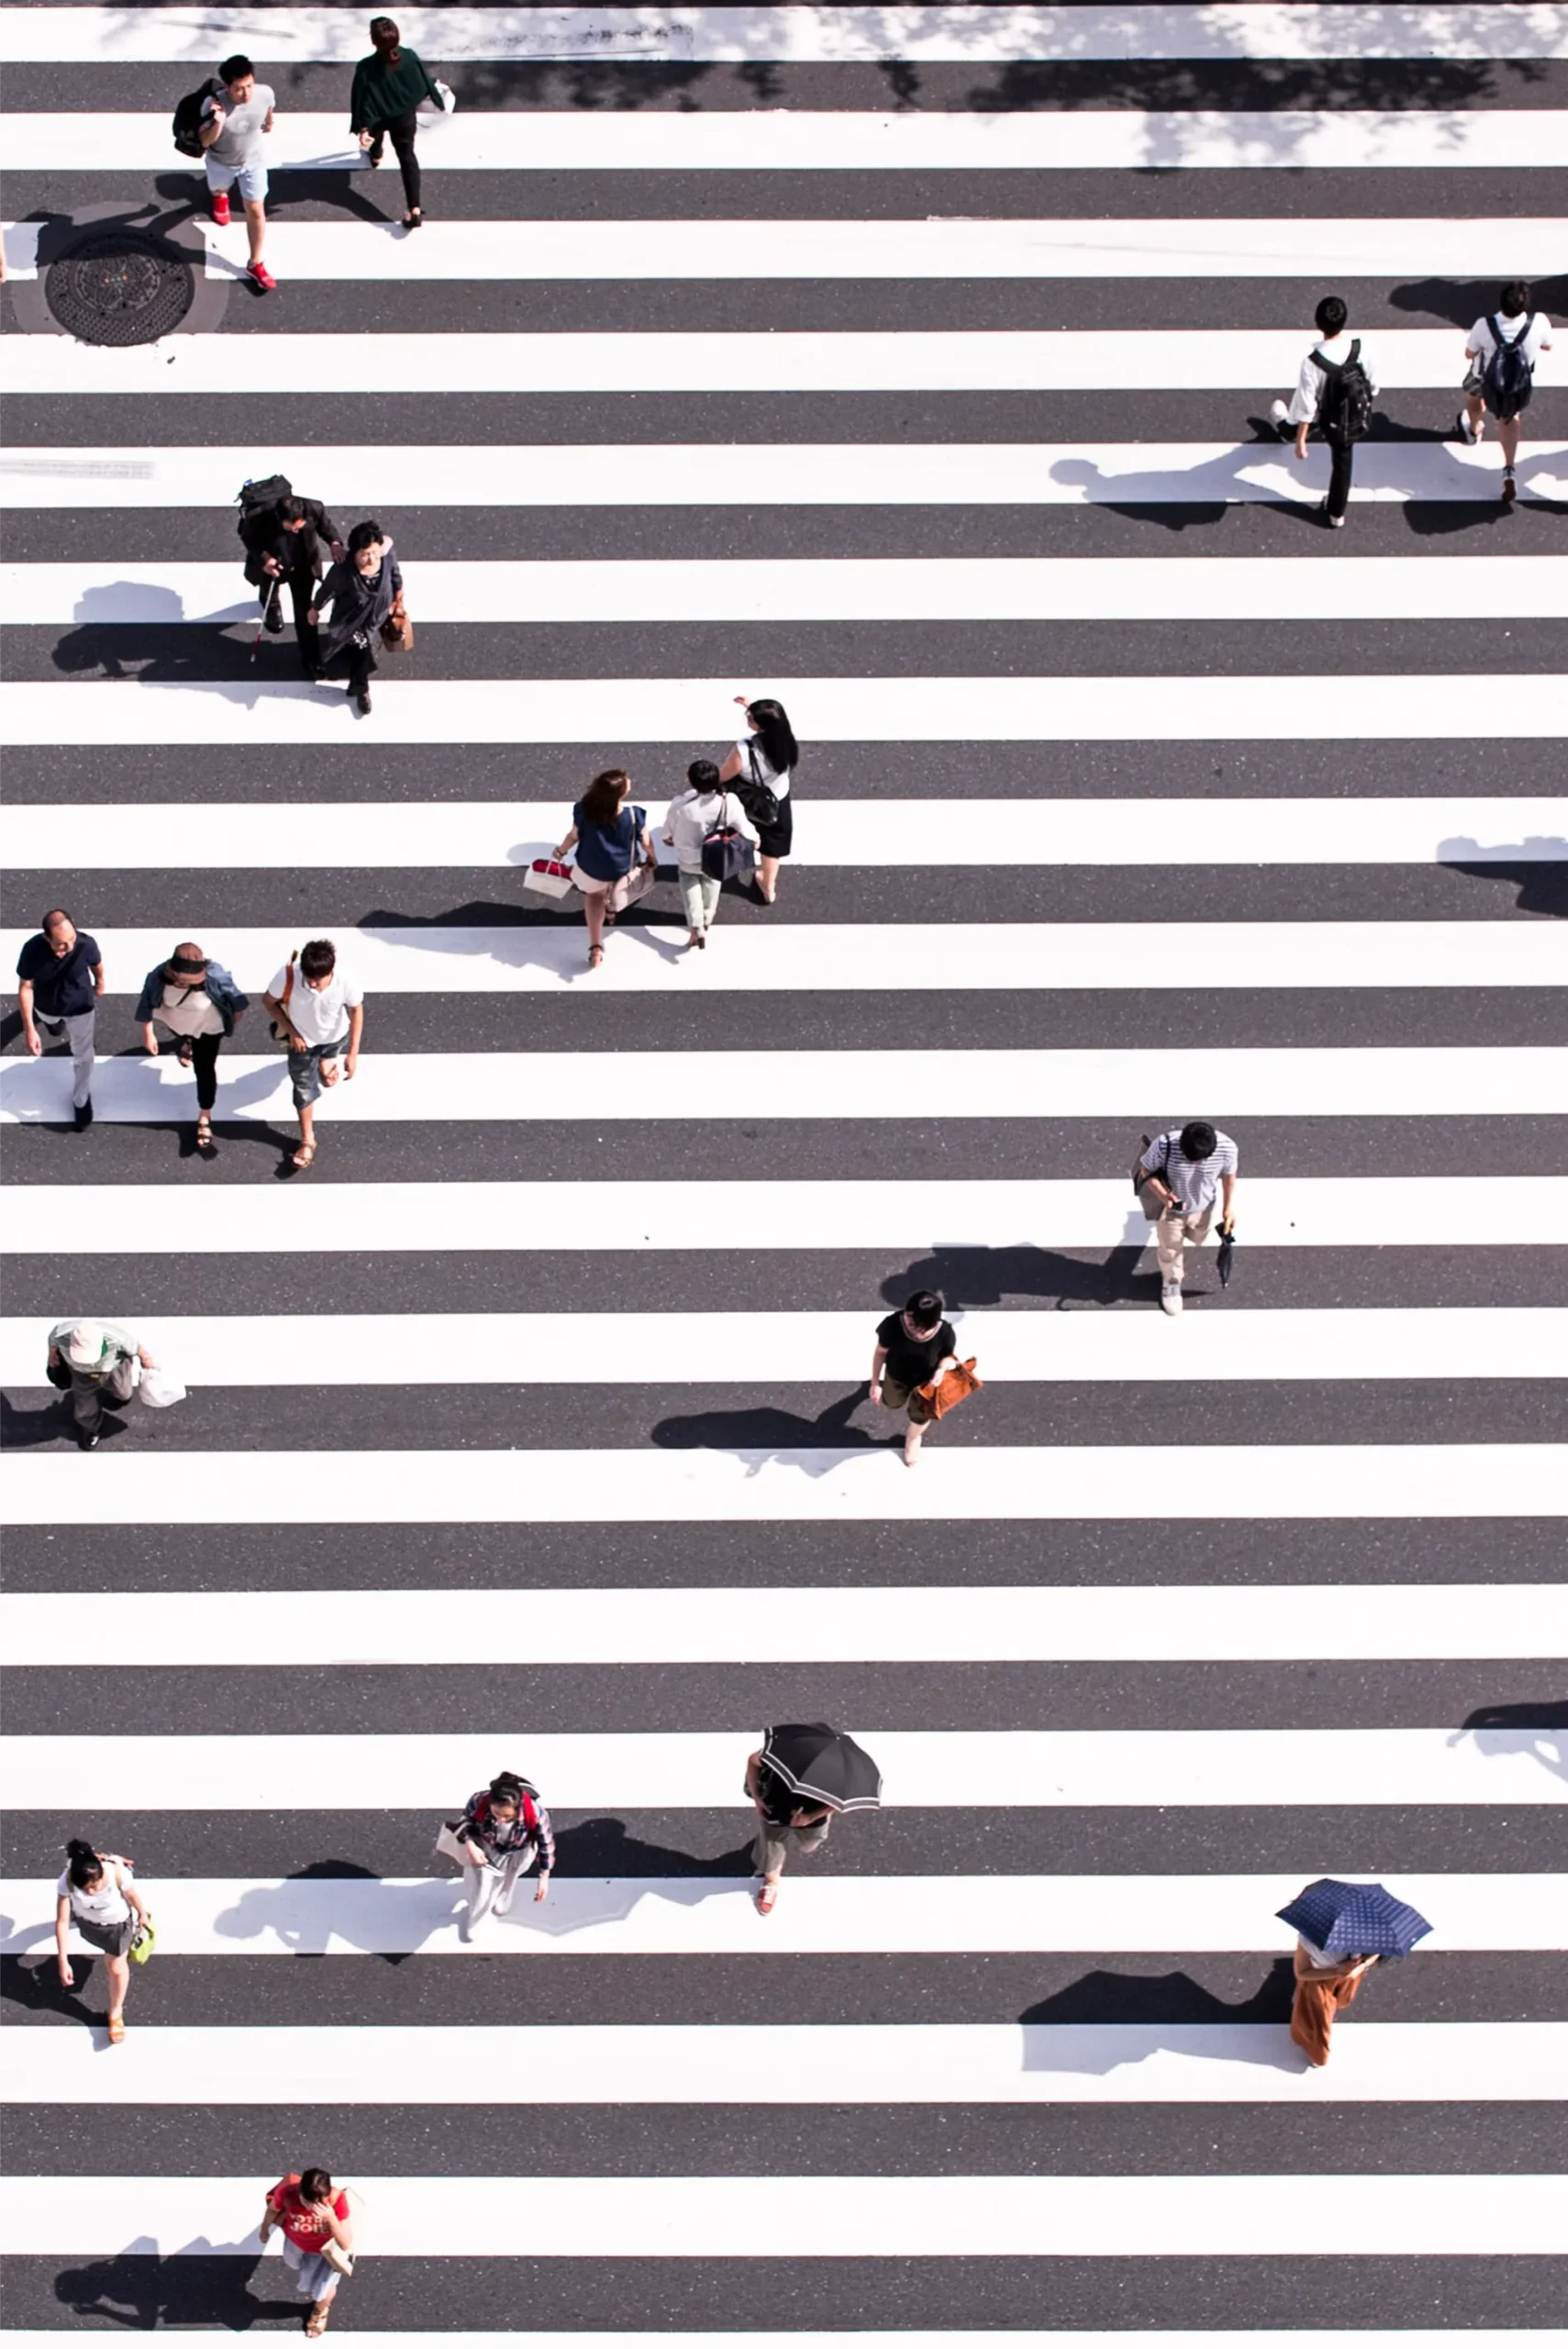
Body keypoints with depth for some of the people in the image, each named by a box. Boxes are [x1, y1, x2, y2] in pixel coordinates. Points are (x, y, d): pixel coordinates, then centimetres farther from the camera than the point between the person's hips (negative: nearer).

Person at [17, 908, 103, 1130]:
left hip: (80, 1007, -1)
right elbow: (26, 988, -24)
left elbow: (96, 964, -11)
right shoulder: (33, 950, -38)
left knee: (83, 1055, 19)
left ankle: (81, 1100, 45)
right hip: (46, 1008, 1)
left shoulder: (86, 944, -37)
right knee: (58, 1028, 37)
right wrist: (29, 1028, -24)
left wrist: (100, 983, 11)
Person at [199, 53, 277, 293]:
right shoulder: (213, 104, -40)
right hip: (221, 162, -1)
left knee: (255, 210, 6)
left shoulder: (265, 93, -32)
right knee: (219, 190, 32)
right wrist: (218, 123, -52)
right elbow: (205, 141, -32)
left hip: (253, 160, 1)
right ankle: (220, 198, 72)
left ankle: (256, 265, 24)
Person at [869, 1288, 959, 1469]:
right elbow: (881, 1352, -19)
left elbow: (948, 1355, -13)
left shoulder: (944, 1333, -38)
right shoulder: (893, 1325, -39)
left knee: (920, 1417, 27)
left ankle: (913, 1437, 64)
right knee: (894, 1405, 34)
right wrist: (875, 1383, -9)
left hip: (926, 1382, -1)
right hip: (897, 1377, 1)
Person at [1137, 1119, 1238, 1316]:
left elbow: (1228, 1175, -10)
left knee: (1197, 1240, 33)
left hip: (1202, 1208, 2)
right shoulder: (1164, 1145, -40)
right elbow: (1146, 1169, -20)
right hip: (1170, 1208, -2)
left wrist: (1229, 1207, 1)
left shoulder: (1226, 1148, -34)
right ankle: (1172, 1283, 53)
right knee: (1170, 1250, 21)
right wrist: (1161, 1193, -37)